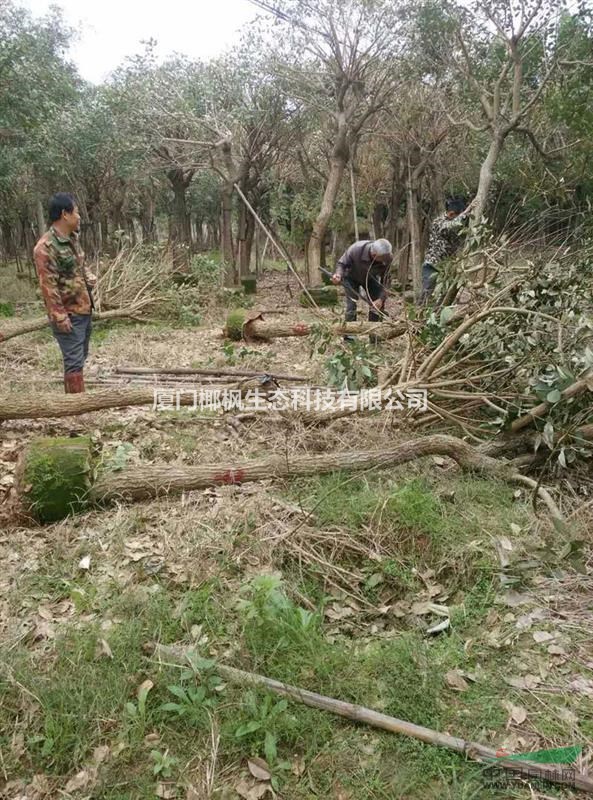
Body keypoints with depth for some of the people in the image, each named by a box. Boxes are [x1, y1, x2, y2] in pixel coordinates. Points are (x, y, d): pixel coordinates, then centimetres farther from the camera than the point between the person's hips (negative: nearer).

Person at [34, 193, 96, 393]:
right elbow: (48, 286, -21)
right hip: (68, 315, -9)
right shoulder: (46, 247, -20)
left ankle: (72, 398, 31)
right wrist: (60, 316, -22)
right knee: (74, 361, -5)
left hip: (84, 309, 9)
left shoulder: (72, 238, 8)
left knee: (81, 357, 18)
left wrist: (89, 277, 3)